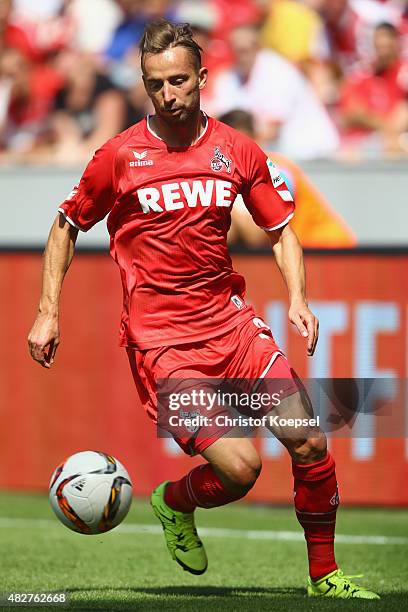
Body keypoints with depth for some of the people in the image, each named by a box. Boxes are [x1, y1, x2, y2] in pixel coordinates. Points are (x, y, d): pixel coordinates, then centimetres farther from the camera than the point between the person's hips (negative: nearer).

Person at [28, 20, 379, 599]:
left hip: (229, 317, 4)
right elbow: (67, 226, 10)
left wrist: (298, 300, -3)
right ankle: (174, 503, 18)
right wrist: (48, 312, 5)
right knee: (239, 468, -17)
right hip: (160, 338, -4)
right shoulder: (120, 156, -4)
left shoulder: (237, 150, 4)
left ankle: (324, 575, 11)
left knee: (311, 444, -8)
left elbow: (282, 230, 14)